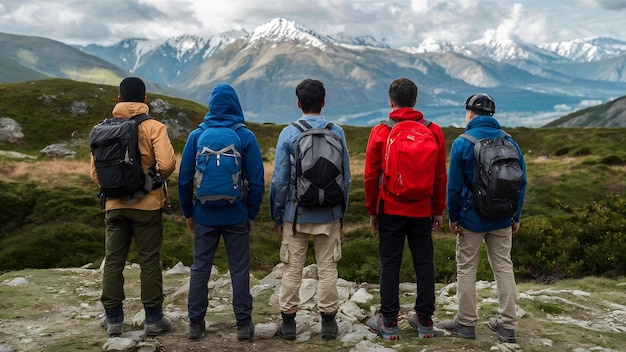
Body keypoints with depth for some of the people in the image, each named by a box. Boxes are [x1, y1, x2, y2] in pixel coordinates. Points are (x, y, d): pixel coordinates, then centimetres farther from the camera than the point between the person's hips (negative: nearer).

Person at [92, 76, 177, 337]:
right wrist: (159, 177, 2)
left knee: (113, 261, 12)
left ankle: (113, 318, 19)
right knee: (149, 262, 6)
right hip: (148, 205, -2)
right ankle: (153, 319, 12)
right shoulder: (154, 127, -8)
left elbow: (95, 170, 2)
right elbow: (167, 164, -19)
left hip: (115, 205, 3)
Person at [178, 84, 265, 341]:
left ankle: (196, 323, 17)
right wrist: (252, 214, 4)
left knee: (200, 269, 12)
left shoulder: (197, 136, -1)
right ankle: (243, 324, 11)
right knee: (239, 270, 7)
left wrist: (188, 212, 10)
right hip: (236, 216, -1)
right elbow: (256, 180, -6)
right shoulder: (246, 137, -4)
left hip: (204, 215, 1)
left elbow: (184, 179, 0)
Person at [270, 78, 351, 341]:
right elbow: (346, 178, 1)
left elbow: (279, 180, -6)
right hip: (329, 215, 1)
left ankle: (288, 322, 17)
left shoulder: (289, 134, -7)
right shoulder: (337, 133, -2)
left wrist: (277, 216, 4)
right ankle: (328, 321, 18)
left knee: (292, 269, 9)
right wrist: (341, 212, 13)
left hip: (296, 214, -1)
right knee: (327, 268, 10)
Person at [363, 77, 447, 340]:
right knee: (424, 264, 10)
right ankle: (424, 321, 17)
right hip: (422, 211, 2)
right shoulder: (434, 131, 0)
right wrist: (439, 210, 11)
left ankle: (389, 323, 11)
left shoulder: (380, 132, -5)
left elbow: (371, 176, -3)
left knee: (390, 264, 6)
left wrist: (372, 210, 8)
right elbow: (440, 176, 3)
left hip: (390, 210, -1)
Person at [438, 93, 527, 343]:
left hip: (472, 218, -4)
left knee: (466, 269, 8)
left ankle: (466, 323, 15)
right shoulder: (509, 142, 2)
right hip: (502, 219, 4)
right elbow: (521, 182, 4)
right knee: (504, 268, 11)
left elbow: (454, 185, -11)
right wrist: (516, 216, 11)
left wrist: (453, 217, -1)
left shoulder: (462, 143, -10)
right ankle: (507, 325, 15)